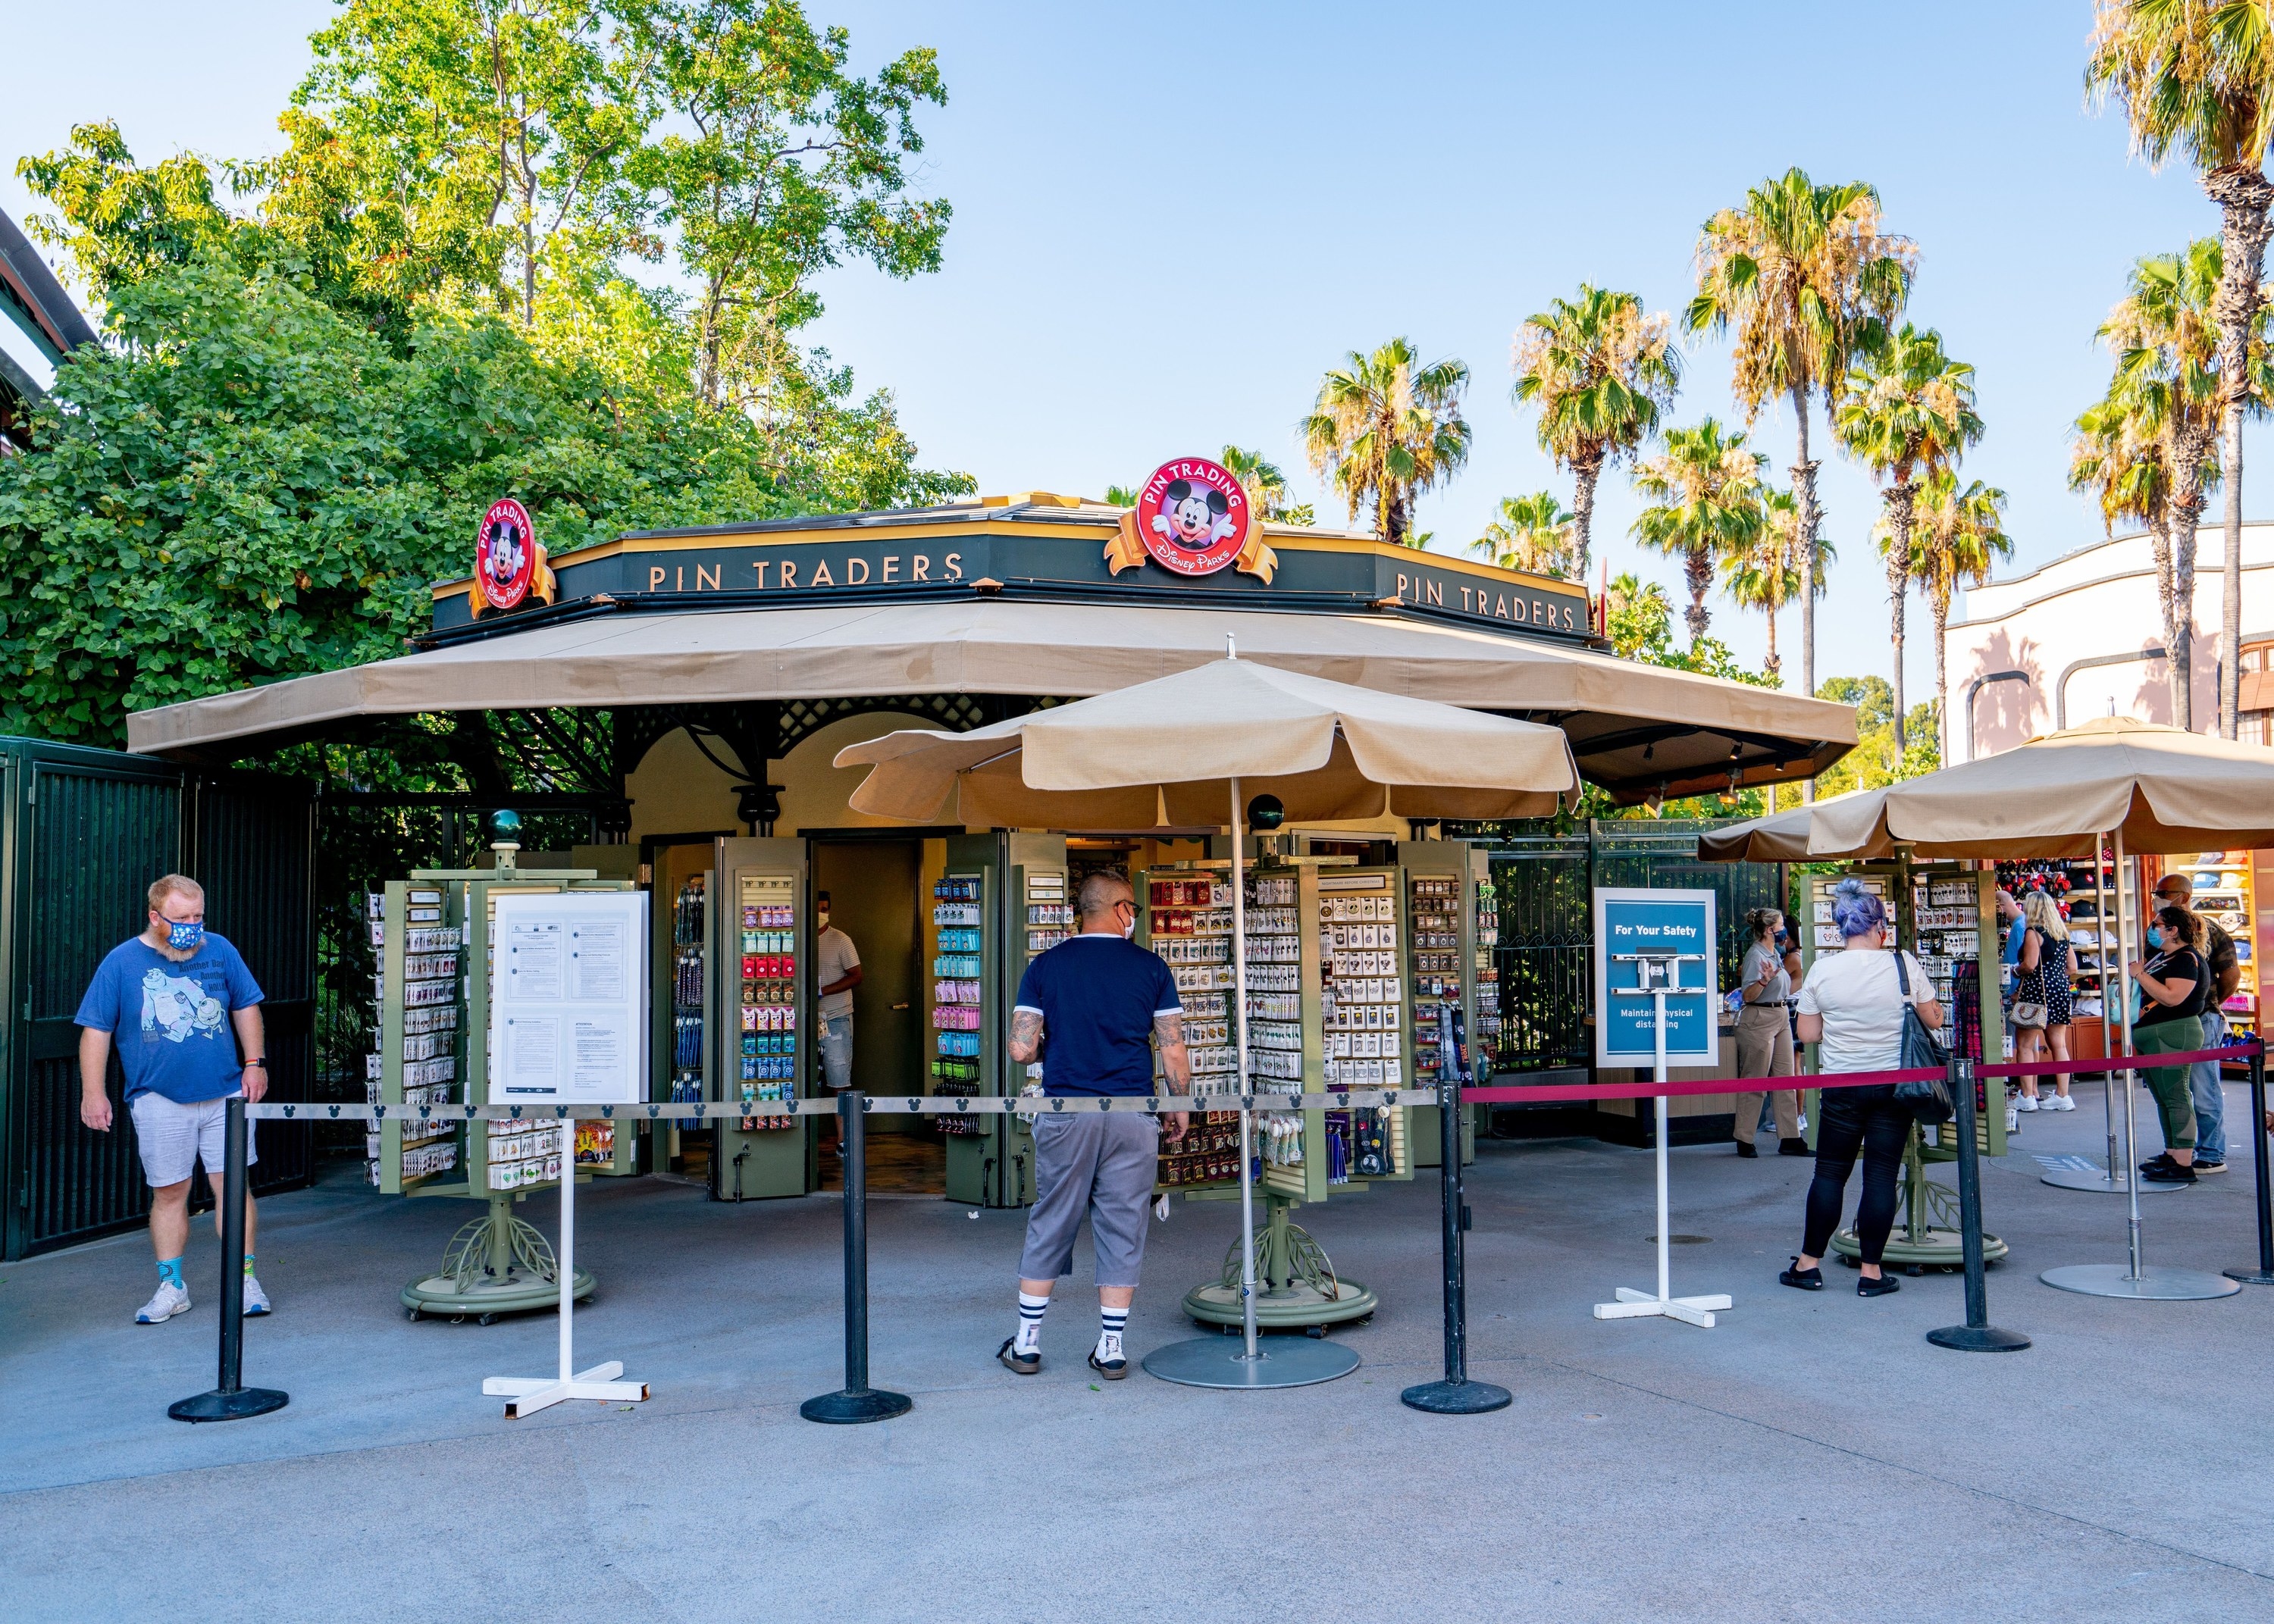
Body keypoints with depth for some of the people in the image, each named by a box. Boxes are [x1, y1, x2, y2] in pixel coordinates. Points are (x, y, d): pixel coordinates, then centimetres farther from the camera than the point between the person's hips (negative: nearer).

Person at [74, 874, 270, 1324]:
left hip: (226, 1095, 1)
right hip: (159, 1101, -1)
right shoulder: (121, 962, -1)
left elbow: (246, 1008, 13)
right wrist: (93, 1093, -5)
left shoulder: (220, 951, 5)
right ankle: (171, 1287, 17)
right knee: (168, 1192, 6)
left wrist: (254, 1062, 5)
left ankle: (244, 1279, 9)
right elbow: (96, 1030, 0)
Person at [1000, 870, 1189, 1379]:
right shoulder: (1151, 967, 0)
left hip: (1065, 1115, 1)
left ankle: (1027, 1344, 18)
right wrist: (1180, 1108, 13)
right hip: (1132, 1117, 0)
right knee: (1123, 1231, 8)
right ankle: (1111, 1349, 13)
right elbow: (1174, 1052, -2)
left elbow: (1021, 1050, -4)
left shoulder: (1045, 966, 1)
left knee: (1049, 1226, 11)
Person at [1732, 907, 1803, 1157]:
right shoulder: (1755, 954, -13)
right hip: (1759, 1019, -9)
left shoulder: (1776, 954, 15)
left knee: (1785, 1079, 7)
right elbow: (1747, 996, -20)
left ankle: (1790, 1138, 10)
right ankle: (1744, 1140, 5)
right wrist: (1765, 979, -33)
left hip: (1781, 1018, 9)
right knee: (1754, 1081, -3)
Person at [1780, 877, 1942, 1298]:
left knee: (1830, 1172, 10)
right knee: (1882, 1175, 4)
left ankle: (1809, 1264, 15)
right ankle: (1871, 1273, 7)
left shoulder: (1821, 970, -6)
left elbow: (1808, 1033, -2)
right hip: (1893, 1085, 0)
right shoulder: (1904, 964, -6)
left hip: (1841, 1086, 0)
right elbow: (1934, 1019, 3)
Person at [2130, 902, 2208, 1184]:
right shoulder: (2161, 956, 19)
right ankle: (2172, 1154, 21)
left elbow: (2172, 997, -25)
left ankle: (2184, 1165, -11)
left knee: (2176, 1097, -11)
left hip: (2173, 1035, -11)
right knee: (2163, 1098, 14)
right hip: (2150, 1036, 11)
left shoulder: (2187, 958, -12)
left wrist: (2140, 974, -19)